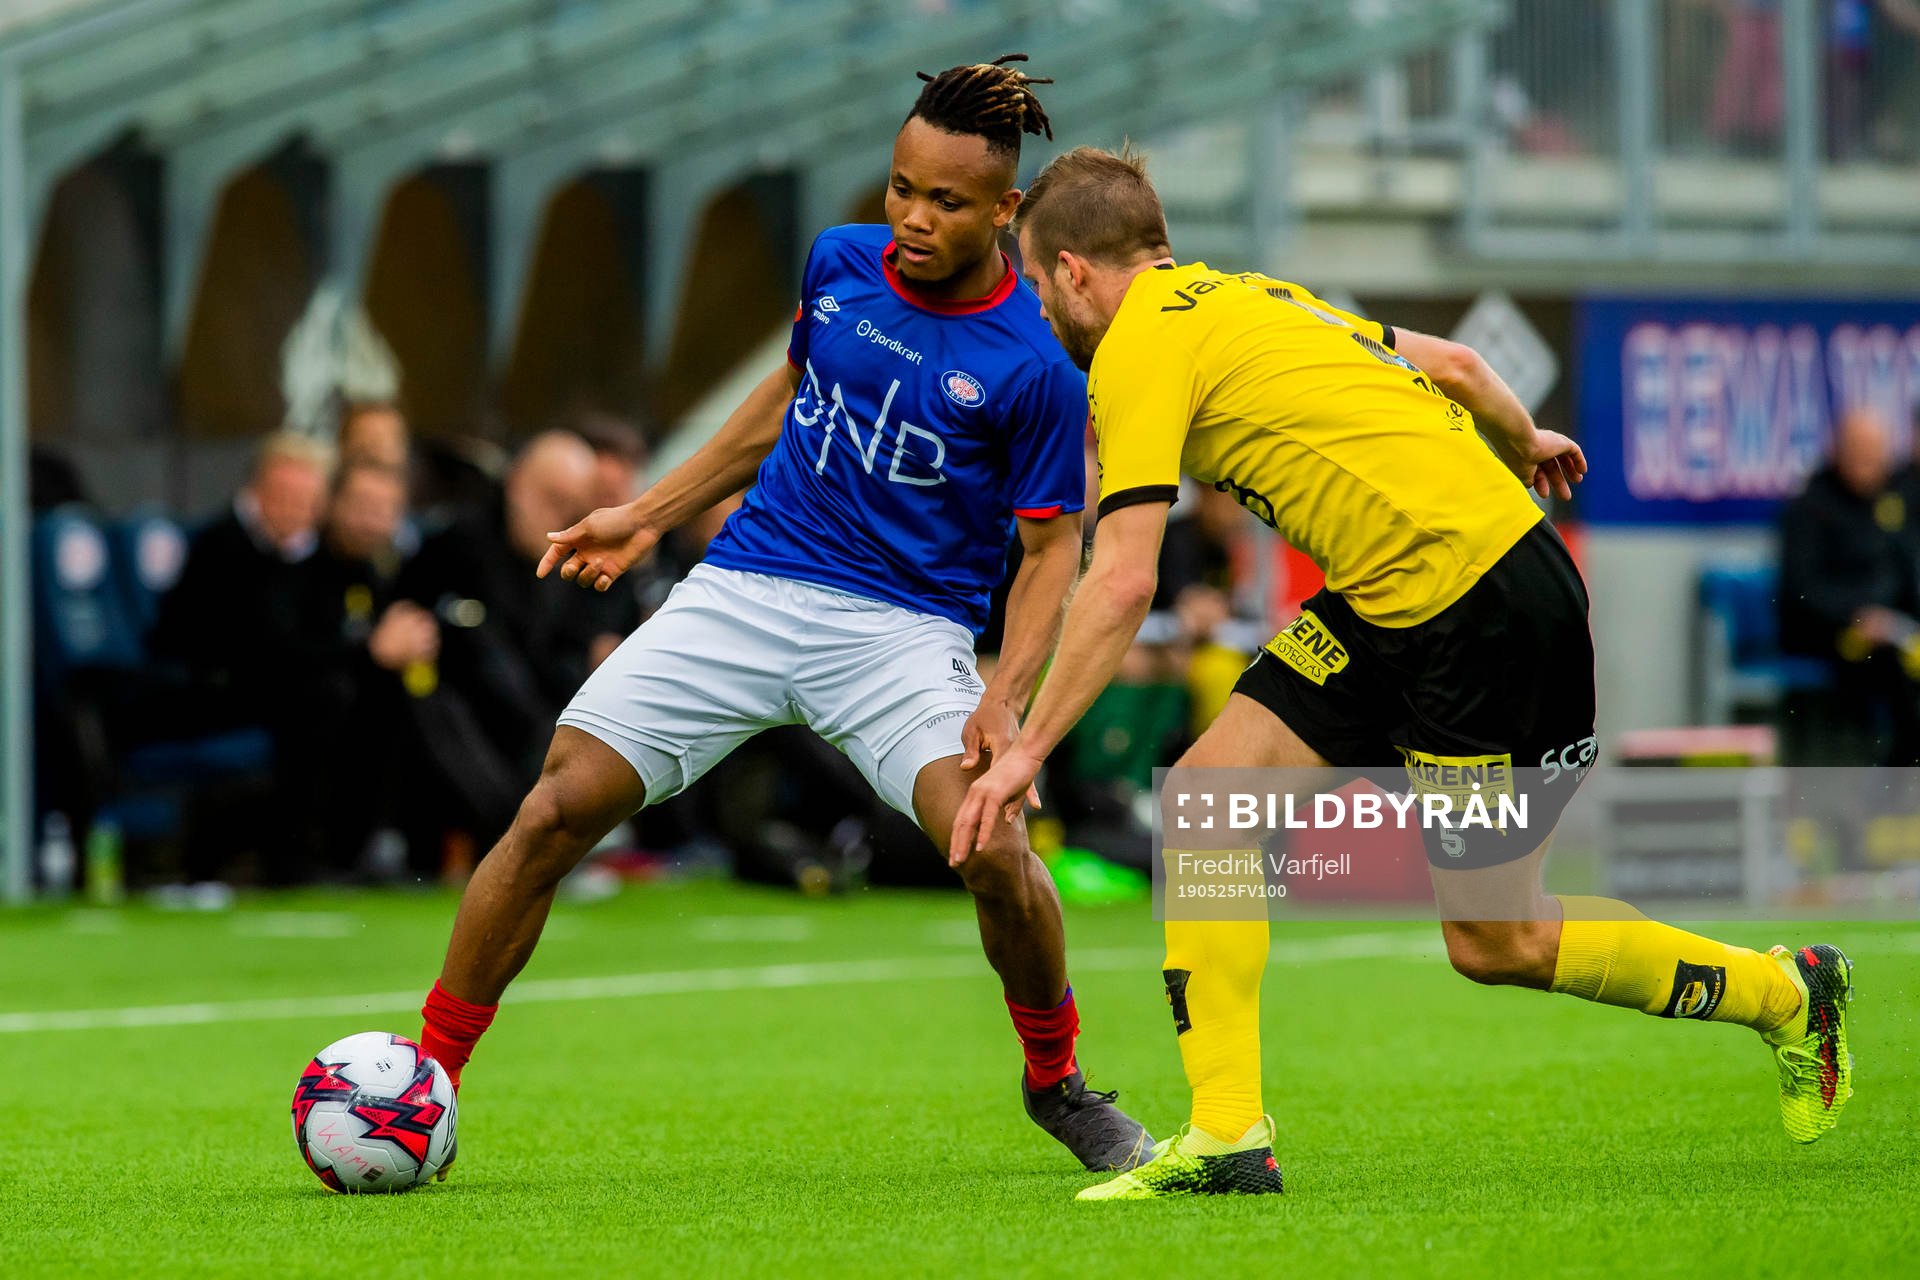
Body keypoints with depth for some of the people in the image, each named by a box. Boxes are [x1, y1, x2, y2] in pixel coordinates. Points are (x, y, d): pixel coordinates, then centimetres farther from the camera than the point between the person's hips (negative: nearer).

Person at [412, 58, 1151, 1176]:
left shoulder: (1037, 365, -10)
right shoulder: (840, 263, 3)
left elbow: (1052, 547, -3)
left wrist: (1007, 698, -17)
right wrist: (648, 516, 21)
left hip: (903, 626, -3)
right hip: (745, 591, 4)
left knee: (992, 842, -26)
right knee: (558, 808, -10)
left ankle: (1058, 1082, 3)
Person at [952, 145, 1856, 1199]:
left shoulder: (1141, 348, -11)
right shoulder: (1245, 298, 14)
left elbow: (1121, 586, -18)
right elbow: (1454, 366, 22)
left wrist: (1026, 749, -14)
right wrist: (1521, 447, 43)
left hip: (1487, 605, -10)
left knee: (1493, 942, 3)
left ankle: (1786, 993, 20)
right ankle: (1227, 1134, -1)